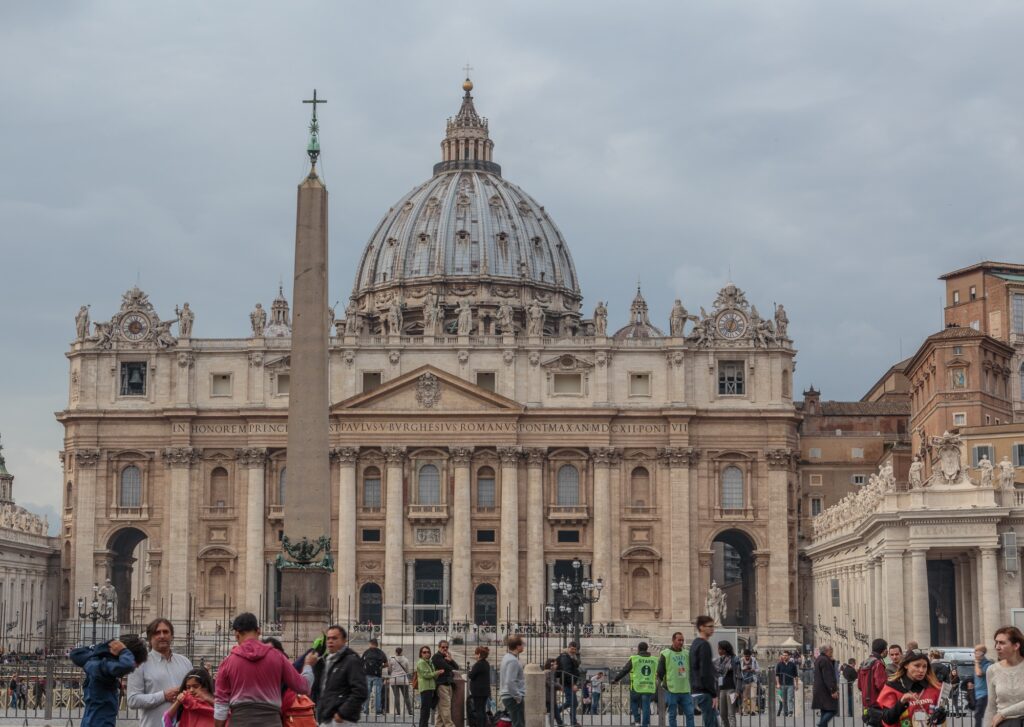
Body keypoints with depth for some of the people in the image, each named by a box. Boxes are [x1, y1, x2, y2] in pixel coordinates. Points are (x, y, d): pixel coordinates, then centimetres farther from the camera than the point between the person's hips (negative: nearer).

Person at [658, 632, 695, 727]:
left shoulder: (687, 654, 11)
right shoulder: (665, 654, -4)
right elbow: (660, 672, -2)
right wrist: (663, 684, -5)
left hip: (686, 690, 4)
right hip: (672, 690, -4)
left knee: (690, 714, 1)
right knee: (672, 715, 3)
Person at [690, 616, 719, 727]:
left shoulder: (694, 644, 18)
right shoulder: (704, 645, -13)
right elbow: (706, 673, -20)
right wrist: (714, 694, -17)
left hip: (697, 692, 10)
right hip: (705, 693, -10)